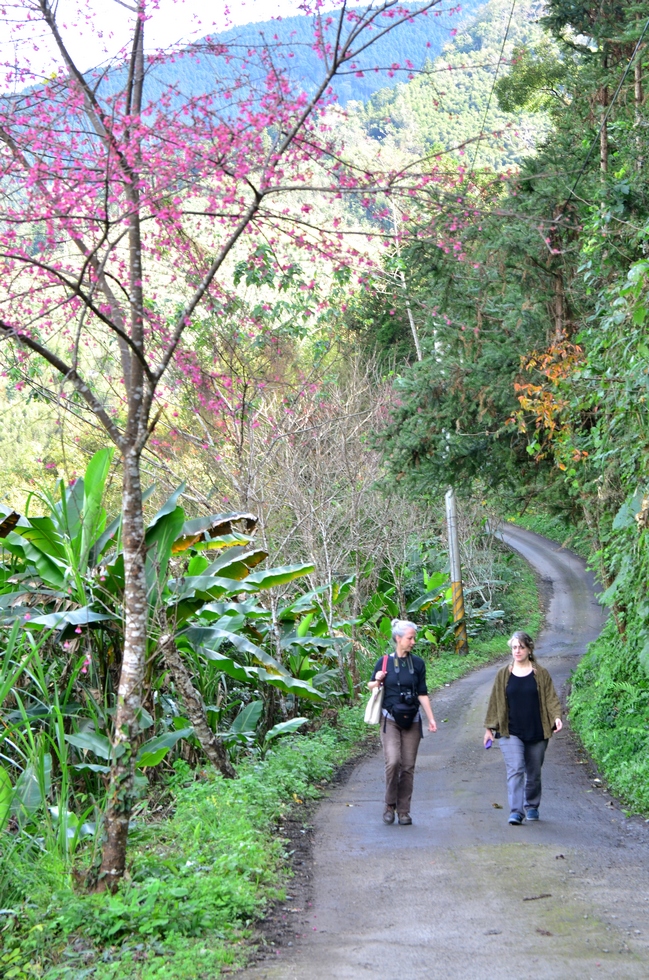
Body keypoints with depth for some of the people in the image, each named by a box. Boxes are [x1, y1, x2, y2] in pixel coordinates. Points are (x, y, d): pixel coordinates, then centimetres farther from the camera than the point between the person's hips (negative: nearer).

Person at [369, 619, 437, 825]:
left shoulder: (417, 663, 7)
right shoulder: (384, 662, 2)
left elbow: (422, 694, 9)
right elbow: (371, 686, 13)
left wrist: (431, 719, 4)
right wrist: (377, 681, -10)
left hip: (412, 721, 2)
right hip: (390, 720, -2)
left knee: (408, 766, 1)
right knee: (393, 761, -17)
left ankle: (404, 810, 10)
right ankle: (390, 805, 1)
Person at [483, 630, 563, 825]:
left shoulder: (541, 674, 4)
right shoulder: (503, 674, 5)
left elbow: (550, 698, 1)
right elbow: (495, 702, 8)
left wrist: (556, 717, -17)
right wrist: (489, 727, 7)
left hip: (536, 732, 1)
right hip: (510, 732, -1)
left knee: (534, 772, 11)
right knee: (515, 769, -15)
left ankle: (531, 806, 31)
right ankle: (515, 811, -18)